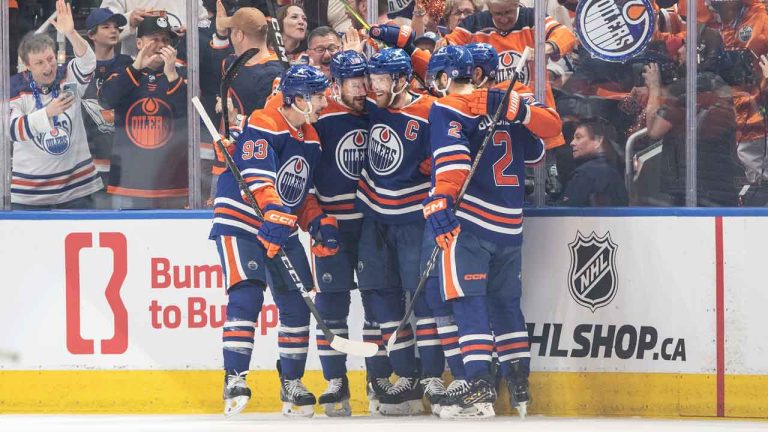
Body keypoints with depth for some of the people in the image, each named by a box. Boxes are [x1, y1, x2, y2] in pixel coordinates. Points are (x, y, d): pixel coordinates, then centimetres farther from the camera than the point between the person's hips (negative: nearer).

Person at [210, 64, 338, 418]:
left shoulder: (311, 139, 11)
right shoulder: (264, 126, -16)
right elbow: (257, 178, -27)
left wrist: (319, 224, 4)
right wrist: (274, 216, -37)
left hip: (283, 228, 8)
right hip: (240, 222, -8)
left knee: (297, 302, 4)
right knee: (246, 296, -21)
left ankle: (291, 384, 16)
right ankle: (235, 380, -19)